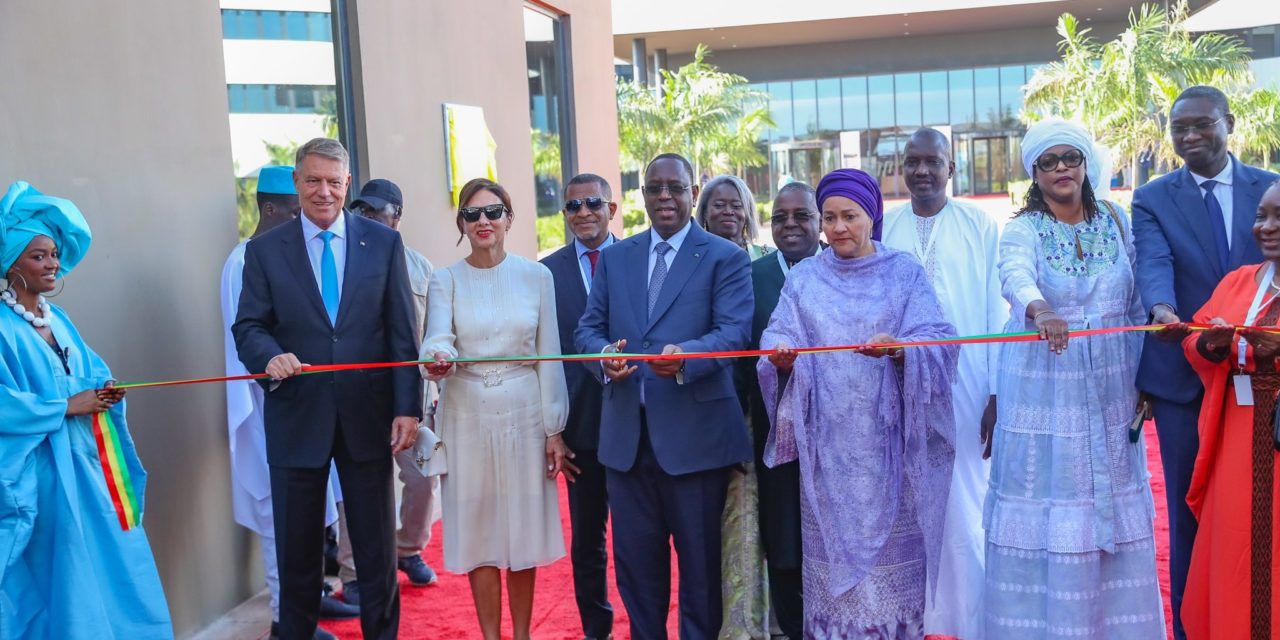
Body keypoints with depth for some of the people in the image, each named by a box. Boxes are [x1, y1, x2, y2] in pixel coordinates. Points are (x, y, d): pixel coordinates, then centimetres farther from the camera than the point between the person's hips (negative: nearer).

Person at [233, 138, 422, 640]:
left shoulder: (384, 243, 2)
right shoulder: (265, 250, 3)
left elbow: (402, 333, 0)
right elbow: (248, 326, 1)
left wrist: (408, 407, -6)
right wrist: (270, 355, -22)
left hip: (368, 415, 0)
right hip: (297, 416, 0)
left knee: (377, 547, 11)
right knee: (297, 551, 11)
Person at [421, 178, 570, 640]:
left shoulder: (536, 276, 0)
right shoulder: (445, 280, 0)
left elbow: (548, 356, 1)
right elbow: (438, 339, -16)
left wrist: (554, 429, -1)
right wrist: (438, 359, -40)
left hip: (524, 413, 0)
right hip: (468, 417, 0)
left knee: (523, 527, 8)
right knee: (479, 531, 6)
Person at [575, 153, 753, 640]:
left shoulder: (725, 257, 0)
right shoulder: (615, 257, 13)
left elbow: (735, 330, -13)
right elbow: (588, 328, 10)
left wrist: (685, 356, -32)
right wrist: (605, 355, -14)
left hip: (695, 432, -4)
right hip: (626, 434, 4)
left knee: (700, 562, 8)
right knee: (635, 559, 14)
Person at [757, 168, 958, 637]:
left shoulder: (904, 273, 4)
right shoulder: (803, 278, 9)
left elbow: (937, 340, -7)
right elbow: (780, 336, -3)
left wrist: (896, 348, -27)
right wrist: (780, 356, -26)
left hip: (887, 441, -1)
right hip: (828, 444, 1)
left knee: (890, 545, 2)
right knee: (833, 545, 3)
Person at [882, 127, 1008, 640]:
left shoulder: (980, 226, 1)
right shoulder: (883, 229, 6)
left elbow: (996, 313, -1)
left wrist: (998, 393, -6)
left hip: (965, 388, -2)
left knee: (965, 507, 3)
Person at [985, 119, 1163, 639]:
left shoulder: (1116, 222, 7)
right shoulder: (1023, 230, -4)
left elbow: (1135, 306, 9)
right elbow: (1015, 276, -27)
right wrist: (1039, 309, -48)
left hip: (1110, 387, 3)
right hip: (1044, 390, -3)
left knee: (1112, 507, 7)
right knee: (1044, 508, -2)